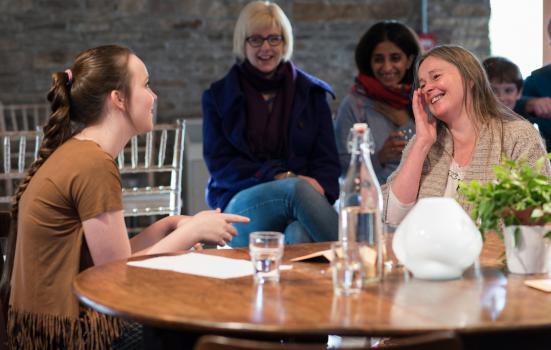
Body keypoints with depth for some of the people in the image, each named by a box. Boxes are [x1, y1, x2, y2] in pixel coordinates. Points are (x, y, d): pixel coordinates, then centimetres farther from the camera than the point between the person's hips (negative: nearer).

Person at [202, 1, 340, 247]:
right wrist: (278, 177, -14)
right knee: (298, 188, -34)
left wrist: (318, 194, -14)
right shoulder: (218, 97, 10)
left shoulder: (311, 92, 14)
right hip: (241, 205, 0)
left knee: (298, 236, -38)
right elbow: (219, 164, 1)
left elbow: (327, 161, 10)